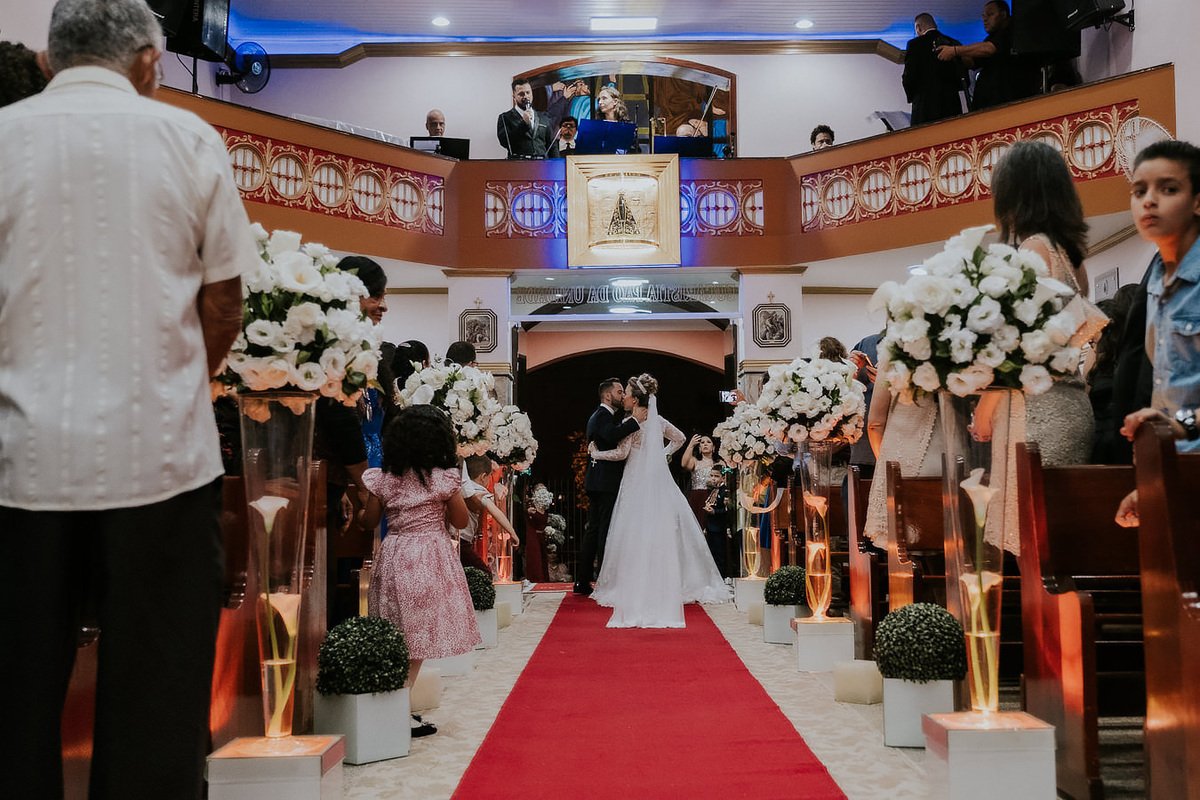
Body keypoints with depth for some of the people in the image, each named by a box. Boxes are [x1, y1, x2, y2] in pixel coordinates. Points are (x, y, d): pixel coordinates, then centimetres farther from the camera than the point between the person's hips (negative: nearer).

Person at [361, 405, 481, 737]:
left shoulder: (384, 478, 1)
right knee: (417, 638, -1)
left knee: (397, 637, 10)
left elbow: (369, 521, 10)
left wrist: (355, 512, 31)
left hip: (393, 556, 4)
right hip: (430, 558, -4)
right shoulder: (443, 478, -8)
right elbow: (460, 521, 1)